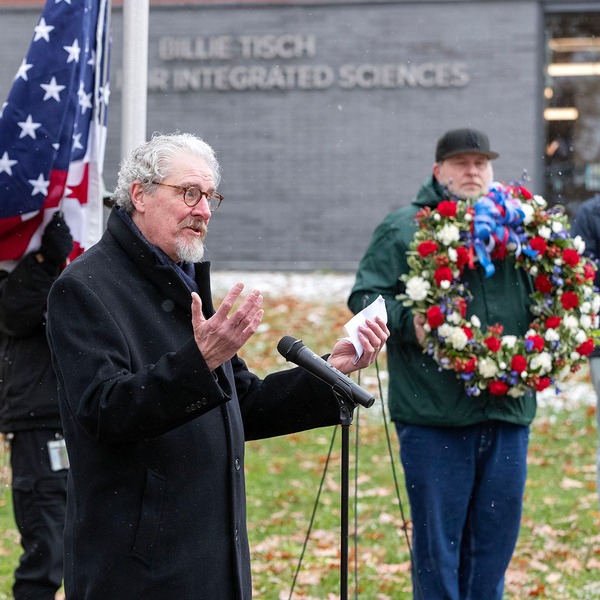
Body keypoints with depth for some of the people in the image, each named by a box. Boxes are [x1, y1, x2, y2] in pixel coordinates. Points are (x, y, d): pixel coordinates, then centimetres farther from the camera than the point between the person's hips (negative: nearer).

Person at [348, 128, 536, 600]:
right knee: (438, 543, 1)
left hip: (508, 412, 4)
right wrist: (409, 322, -19)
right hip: (434, 418, -4)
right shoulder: (403, 228, 3)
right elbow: (365, 297, -2)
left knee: (495, 542, 11)